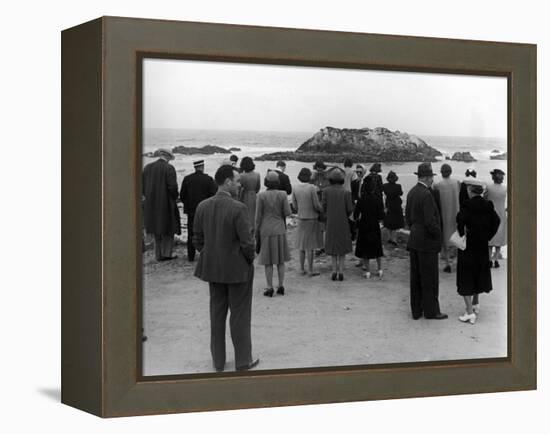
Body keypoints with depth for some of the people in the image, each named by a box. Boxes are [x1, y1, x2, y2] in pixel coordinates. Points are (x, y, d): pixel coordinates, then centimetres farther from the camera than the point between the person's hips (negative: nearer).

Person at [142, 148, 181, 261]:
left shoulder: (147, 167, 5)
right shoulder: (169, 168, -12)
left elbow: (142, 185, 7)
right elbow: (172, 187, -17)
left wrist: (148, 197, 15)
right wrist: (174, 197, 0)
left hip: (151, 204, 5)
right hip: (166, 203, -5)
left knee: (157, 230, 14)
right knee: (168, 228, 7)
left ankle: (159, 254, 16)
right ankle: (166, 253, 5)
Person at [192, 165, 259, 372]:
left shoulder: (202, 207, -3)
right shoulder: (238, 208, -21)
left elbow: (197, 239, 4)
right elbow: (247, 242, -19)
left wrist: (210, 256, 15)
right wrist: (249, 259, -1)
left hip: (213, 269, 5)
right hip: (237, 269, -5)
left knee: (217, 314, 16)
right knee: (240, 316, 8)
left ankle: (218, 361, 24)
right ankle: (243, 361, 17)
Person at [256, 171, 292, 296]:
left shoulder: (261, 196, -9)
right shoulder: (282, 194, -7)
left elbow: (258, 216, -7)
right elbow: (287, 212, -6)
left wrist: (256, 232, 1)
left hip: (266, 231, -2)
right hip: (279, 230, 2)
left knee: (268, 261, 5)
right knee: (280, 260, 12)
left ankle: (270, 288, 5)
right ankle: (281, 286, 14)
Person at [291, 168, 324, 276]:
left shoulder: (295, 188, -3)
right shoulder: (312, 188, -16)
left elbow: (294, 205, 3)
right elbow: (316, 205, -13)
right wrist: (322, 210, 8)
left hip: (301, 218, 5)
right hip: (311, 219, -5)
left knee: (302, 246, 13)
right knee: (310, 246, 1)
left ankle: (302, 269, 18)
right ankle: (310, 270, 4)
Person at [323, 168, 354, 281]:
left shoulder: (326, 191, -9)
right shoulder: (346, 192, -12)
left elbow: (324, 206, -6)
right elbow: (350, 209, -10)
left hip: (331, 222, 1)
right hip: (343, 222, -1)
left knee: (333, 245, 15)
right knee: (342, 246, 10)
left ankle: (334, 271, 11)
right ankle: (340, 271, 6)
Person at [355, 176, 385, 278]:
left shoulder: (361, 200, -10)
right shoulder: (377, 200, -10)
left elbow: (356, 215, -8)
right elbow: (381, 216, -11)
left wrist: (358, 220, 13)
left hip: (364, 227, -1)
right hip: (375, 227, 1)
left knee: (364, 249, 8)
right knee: (377, 248, 17)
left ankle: (368, 271, 7)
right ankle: (380, 270, 17)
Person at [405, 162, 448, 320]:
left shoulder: (411, 192, 7)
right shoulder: (426, 194, -19)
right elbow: (430, 221, -22)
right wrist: (438, 234, -7)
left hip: (413, 240, 9)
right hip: (427, 242, -9)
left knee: (416, 277, 12)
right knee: (430, 278, 1)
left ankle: (416, 310, 19)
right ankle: (431, 311, 7)